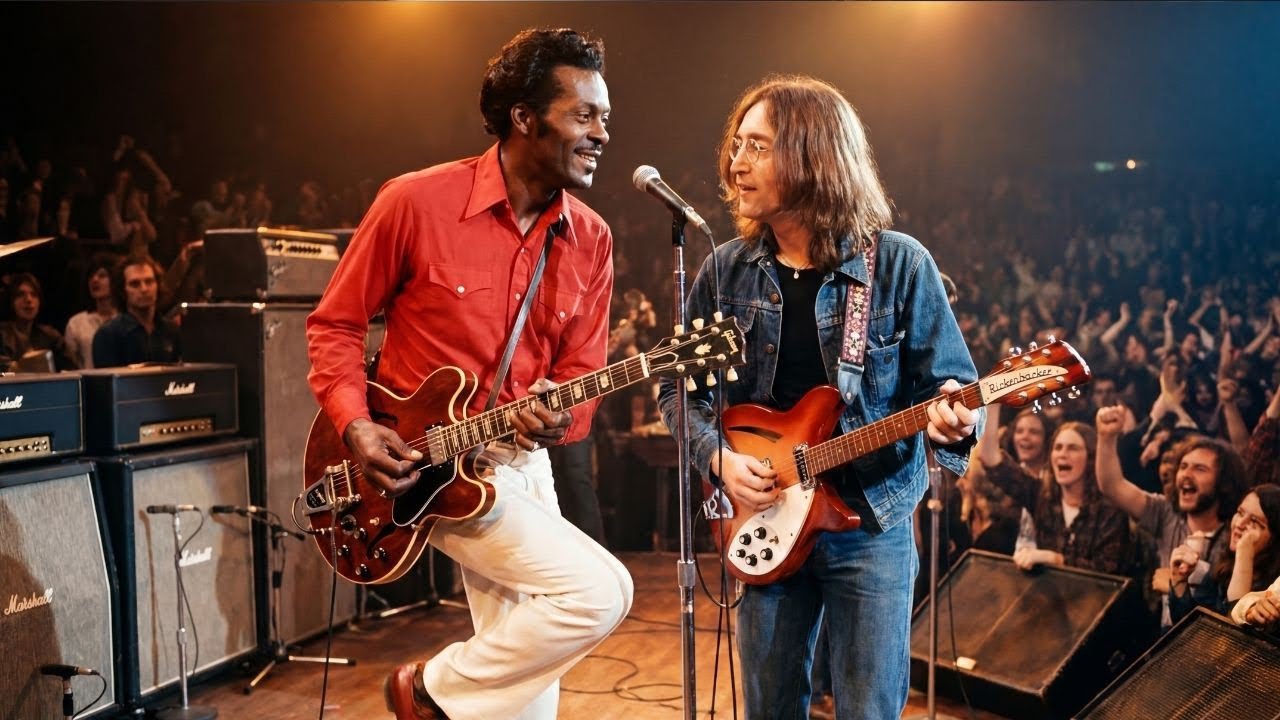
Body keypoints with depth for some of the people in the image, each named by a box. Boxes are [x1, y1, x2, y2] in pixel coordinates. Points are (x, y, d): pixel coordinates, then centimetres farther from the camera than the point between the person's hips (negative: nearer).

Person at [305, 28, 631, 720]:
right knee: (599, 589, -19)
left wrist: (557, 418, -20)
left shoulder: (590, 239, 0)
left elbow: (582, 373, 3)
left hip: (519, 464, 6)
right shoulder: (416, 202, -13)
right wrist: (356, 427, -16)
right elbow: (334, 323, -3)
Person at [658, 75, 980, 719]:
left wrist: (950, 414, -26)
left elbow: (947, 382, -4)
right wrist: (717, 456, -10)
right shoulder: (726, 271, -1)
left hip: (872, 524, -2)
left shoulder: (900, 264, -9)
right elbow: (678, 388, 6)